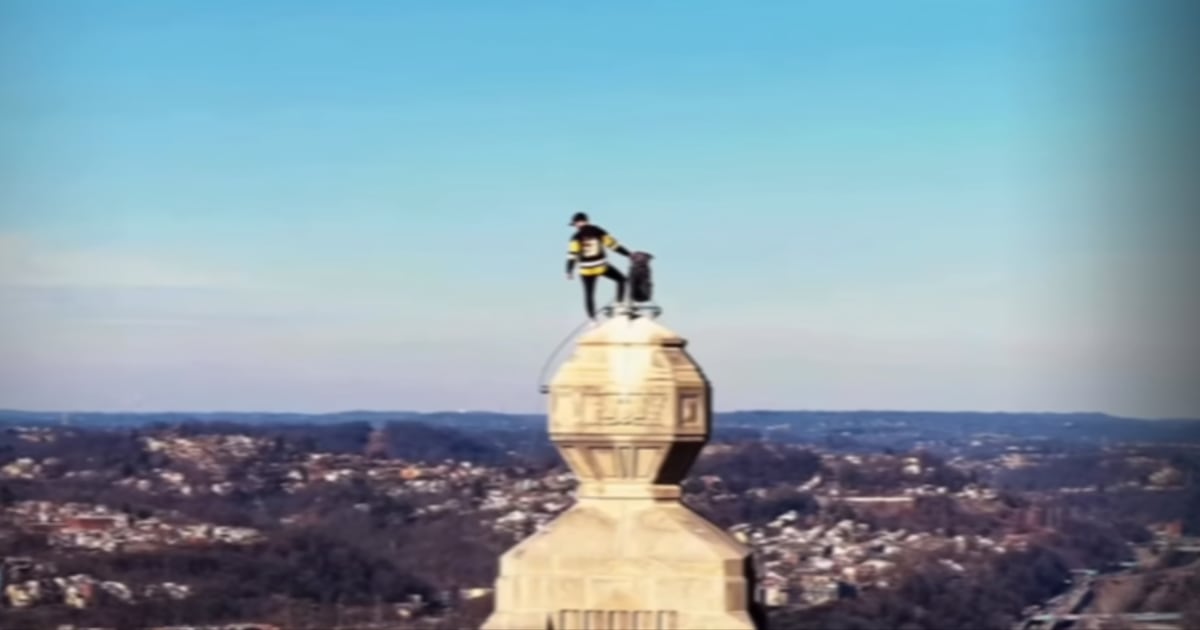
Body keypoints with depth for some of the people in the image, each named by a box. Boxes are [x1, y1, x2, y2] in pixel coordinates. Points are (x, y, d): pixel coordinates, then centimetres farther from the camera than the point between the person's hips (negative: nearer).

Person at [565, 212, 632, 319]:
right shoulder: (599, 232, 2)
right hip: (602, 266, 1)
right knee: (621, 279, 18)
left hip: (587, 270, -1)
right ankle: (620, 304, 7)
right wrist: (629, 255, 8)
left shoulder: (576, 237, -5)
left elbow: (572, 255, -12)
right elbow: (614, 245, 3)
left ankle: (593, 320, 8)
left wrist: (569, 271, -10)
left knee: (589, 294, 10)